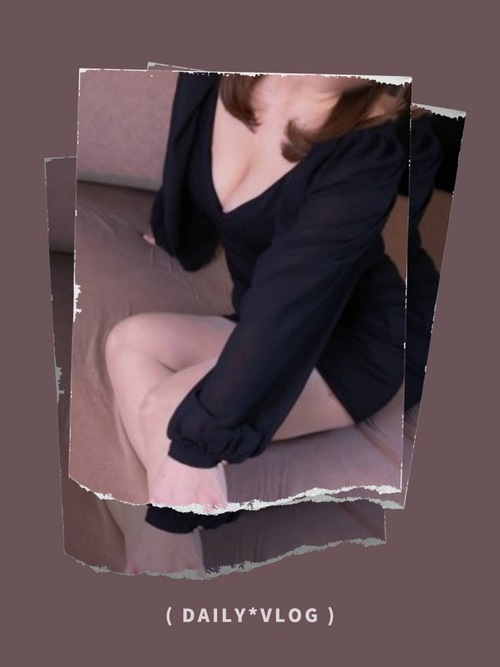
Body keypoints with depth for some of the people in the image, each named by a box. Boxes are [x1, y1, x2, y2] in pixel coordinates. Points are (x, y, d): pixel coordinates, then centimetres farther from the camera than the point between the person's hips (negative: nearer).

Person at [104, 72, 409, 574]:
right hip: (260, 320, 7)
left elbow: (286, 299, -34)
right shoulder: (211, 77, -8)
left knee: (166, 412, -23)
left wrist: (196, 439, -37)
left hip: (350, 343, -7)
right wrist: (168, 232, 32)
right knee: (128, 341, -14)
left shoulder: (367, 152, -26)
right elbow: (185, 168, 12)